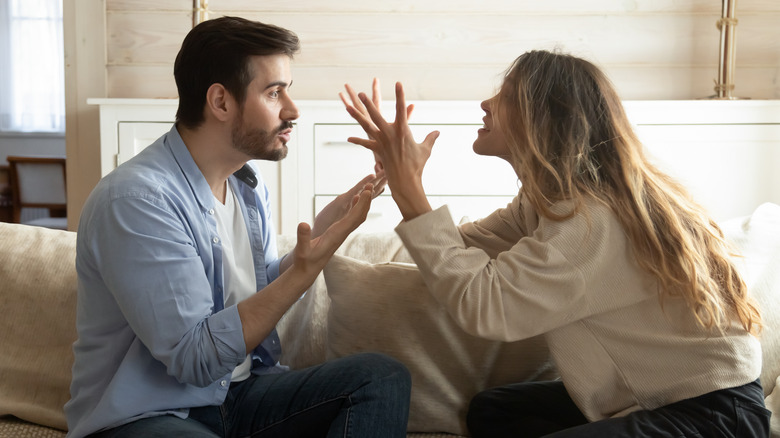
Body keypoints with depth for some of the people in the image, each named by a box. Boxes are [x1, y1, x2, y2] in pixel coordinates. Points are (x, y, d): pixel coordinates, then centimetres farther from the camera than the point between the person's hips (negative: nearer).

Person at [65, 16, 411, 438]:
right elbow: (195, 359, -22)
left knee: (383, 376, -12)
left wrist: (318, 234, -2)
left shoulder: (248, 185, 8)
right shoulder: (135, 198, -20)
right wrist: (305, 269, -26)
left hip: (239, 390, 8)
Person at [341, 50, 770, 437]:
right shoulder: (546, 199, 3)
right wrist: (398, 173, 0)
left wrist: (408, 189, -26)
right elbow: (462, 249, 4)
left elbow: (481, 304, -32)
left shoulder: (595, 220, -28)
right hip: (647, 394, 9)